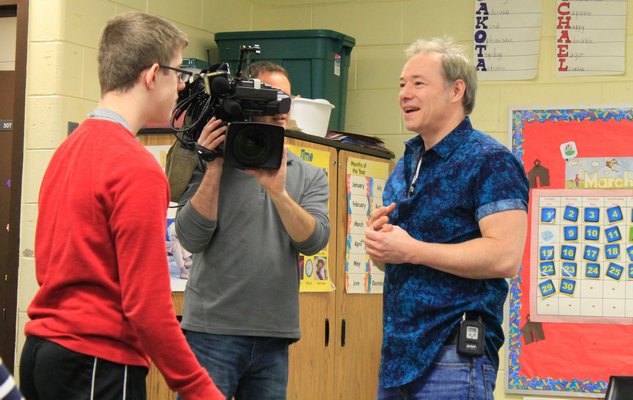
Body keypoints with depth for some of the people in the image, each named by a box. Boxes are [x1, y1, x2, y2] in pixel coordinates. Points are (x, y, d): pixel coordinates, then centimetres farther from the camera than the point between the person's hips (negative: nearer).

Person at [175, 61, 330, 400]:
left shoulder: (310, 177, 10)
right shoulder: (210, 166, 2)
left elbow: (313, 241, -6)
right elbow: (191, 239, -8)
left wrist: (279, 192, -21)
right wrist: (215, 168, -12)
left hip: (274, 338, 3)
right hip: (211, 331, -3)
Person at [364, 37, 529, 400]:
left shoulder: (490, 161, -9)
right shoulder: (405, 166, 16)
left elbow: (505, 257, -20)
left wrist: (411, 249, -18)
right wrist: (379, 239, 1)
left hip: (455, 354, -8)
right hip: (398, 350, 8)